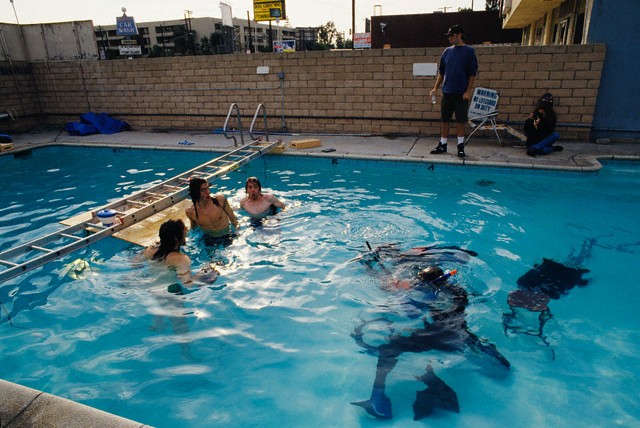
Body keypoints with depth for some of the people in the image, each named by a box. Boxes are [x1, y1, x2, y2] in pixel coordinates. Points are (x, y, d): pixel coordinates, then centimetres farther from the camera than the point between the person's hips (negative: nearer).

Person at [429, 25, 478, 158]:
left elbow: (472, 73, -5)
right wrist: (436, 87, 6)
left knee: (460, 121, 2)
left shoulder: (469, 51, -2)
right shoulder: (447, 51, 9)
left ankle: (460, 146, 12)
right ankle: (442, 145, 15)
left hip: (461, 93, -4)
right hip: (447, 92, 4)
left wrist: (468, 91, -12)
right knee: (444, 120, 6)